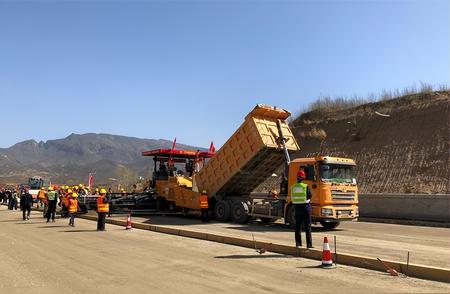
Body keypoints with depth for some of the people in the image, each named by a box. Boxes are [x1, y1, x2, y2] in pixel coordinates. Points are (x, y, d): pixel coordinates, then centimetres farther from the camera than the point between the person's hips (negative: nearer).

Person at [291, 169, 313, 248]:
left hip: (297, 208, 3)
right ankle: (309, 245, 3)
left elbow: (292, 198, 6)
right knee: (307, 227, 3)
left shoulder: (293, 187, 1)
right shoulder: (305, 186, -11)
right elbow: (309, 196, -5)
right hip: (305, 207, -3)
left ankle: (298, 244, 11)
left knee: (297, 227, 10)